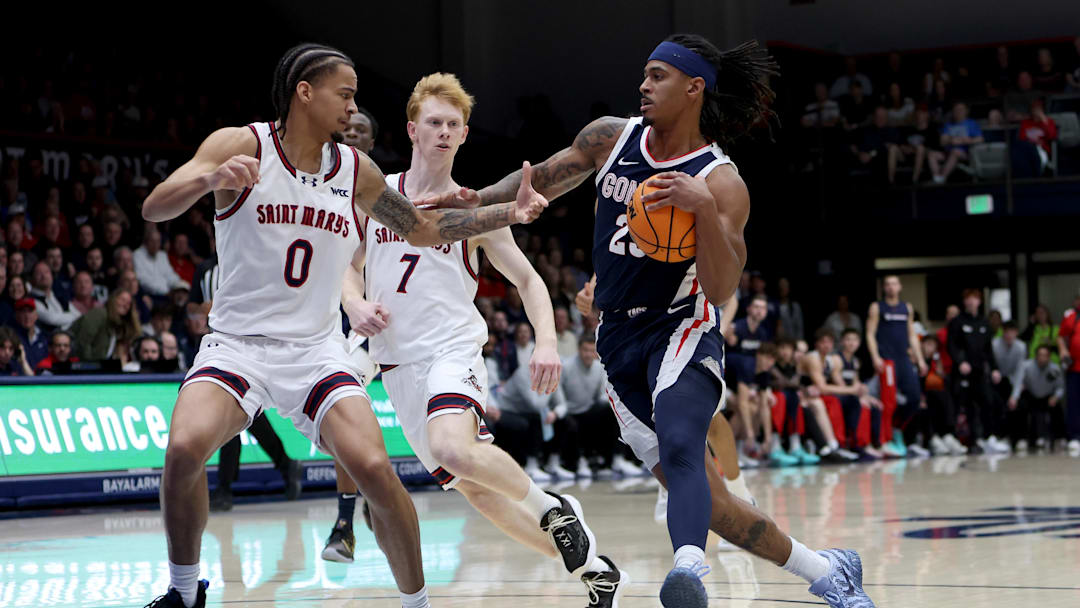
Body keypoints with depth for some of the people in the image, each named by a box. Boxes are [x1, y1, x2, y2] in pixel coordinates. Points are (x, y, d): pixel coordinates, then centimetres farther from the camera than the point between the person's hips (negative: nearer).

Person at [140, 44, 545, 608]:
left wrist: (507, 214, 8)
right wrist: (210, 180, -38)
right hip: (238, 343, -2)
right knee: (186, 447, -28)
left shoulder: (355, 170, 6)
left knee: (373, 467, -19)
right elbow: (154, 208, -18)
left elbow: (425, 228, 19)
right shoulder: (242, 146, -7)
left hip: (317, 349, 3)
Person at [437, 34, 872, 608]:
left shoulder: (721, 183, -13)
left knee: (680, 449, -36)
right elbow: (540, 180, 17)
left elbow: (721, 290, -22)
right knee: (706, 498, 3)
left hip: (681, 332, -5)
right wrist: (478, 200, 0)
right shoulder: (610, 138, 3)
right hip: (619, 341, 6)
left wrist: (703, 207, -35)